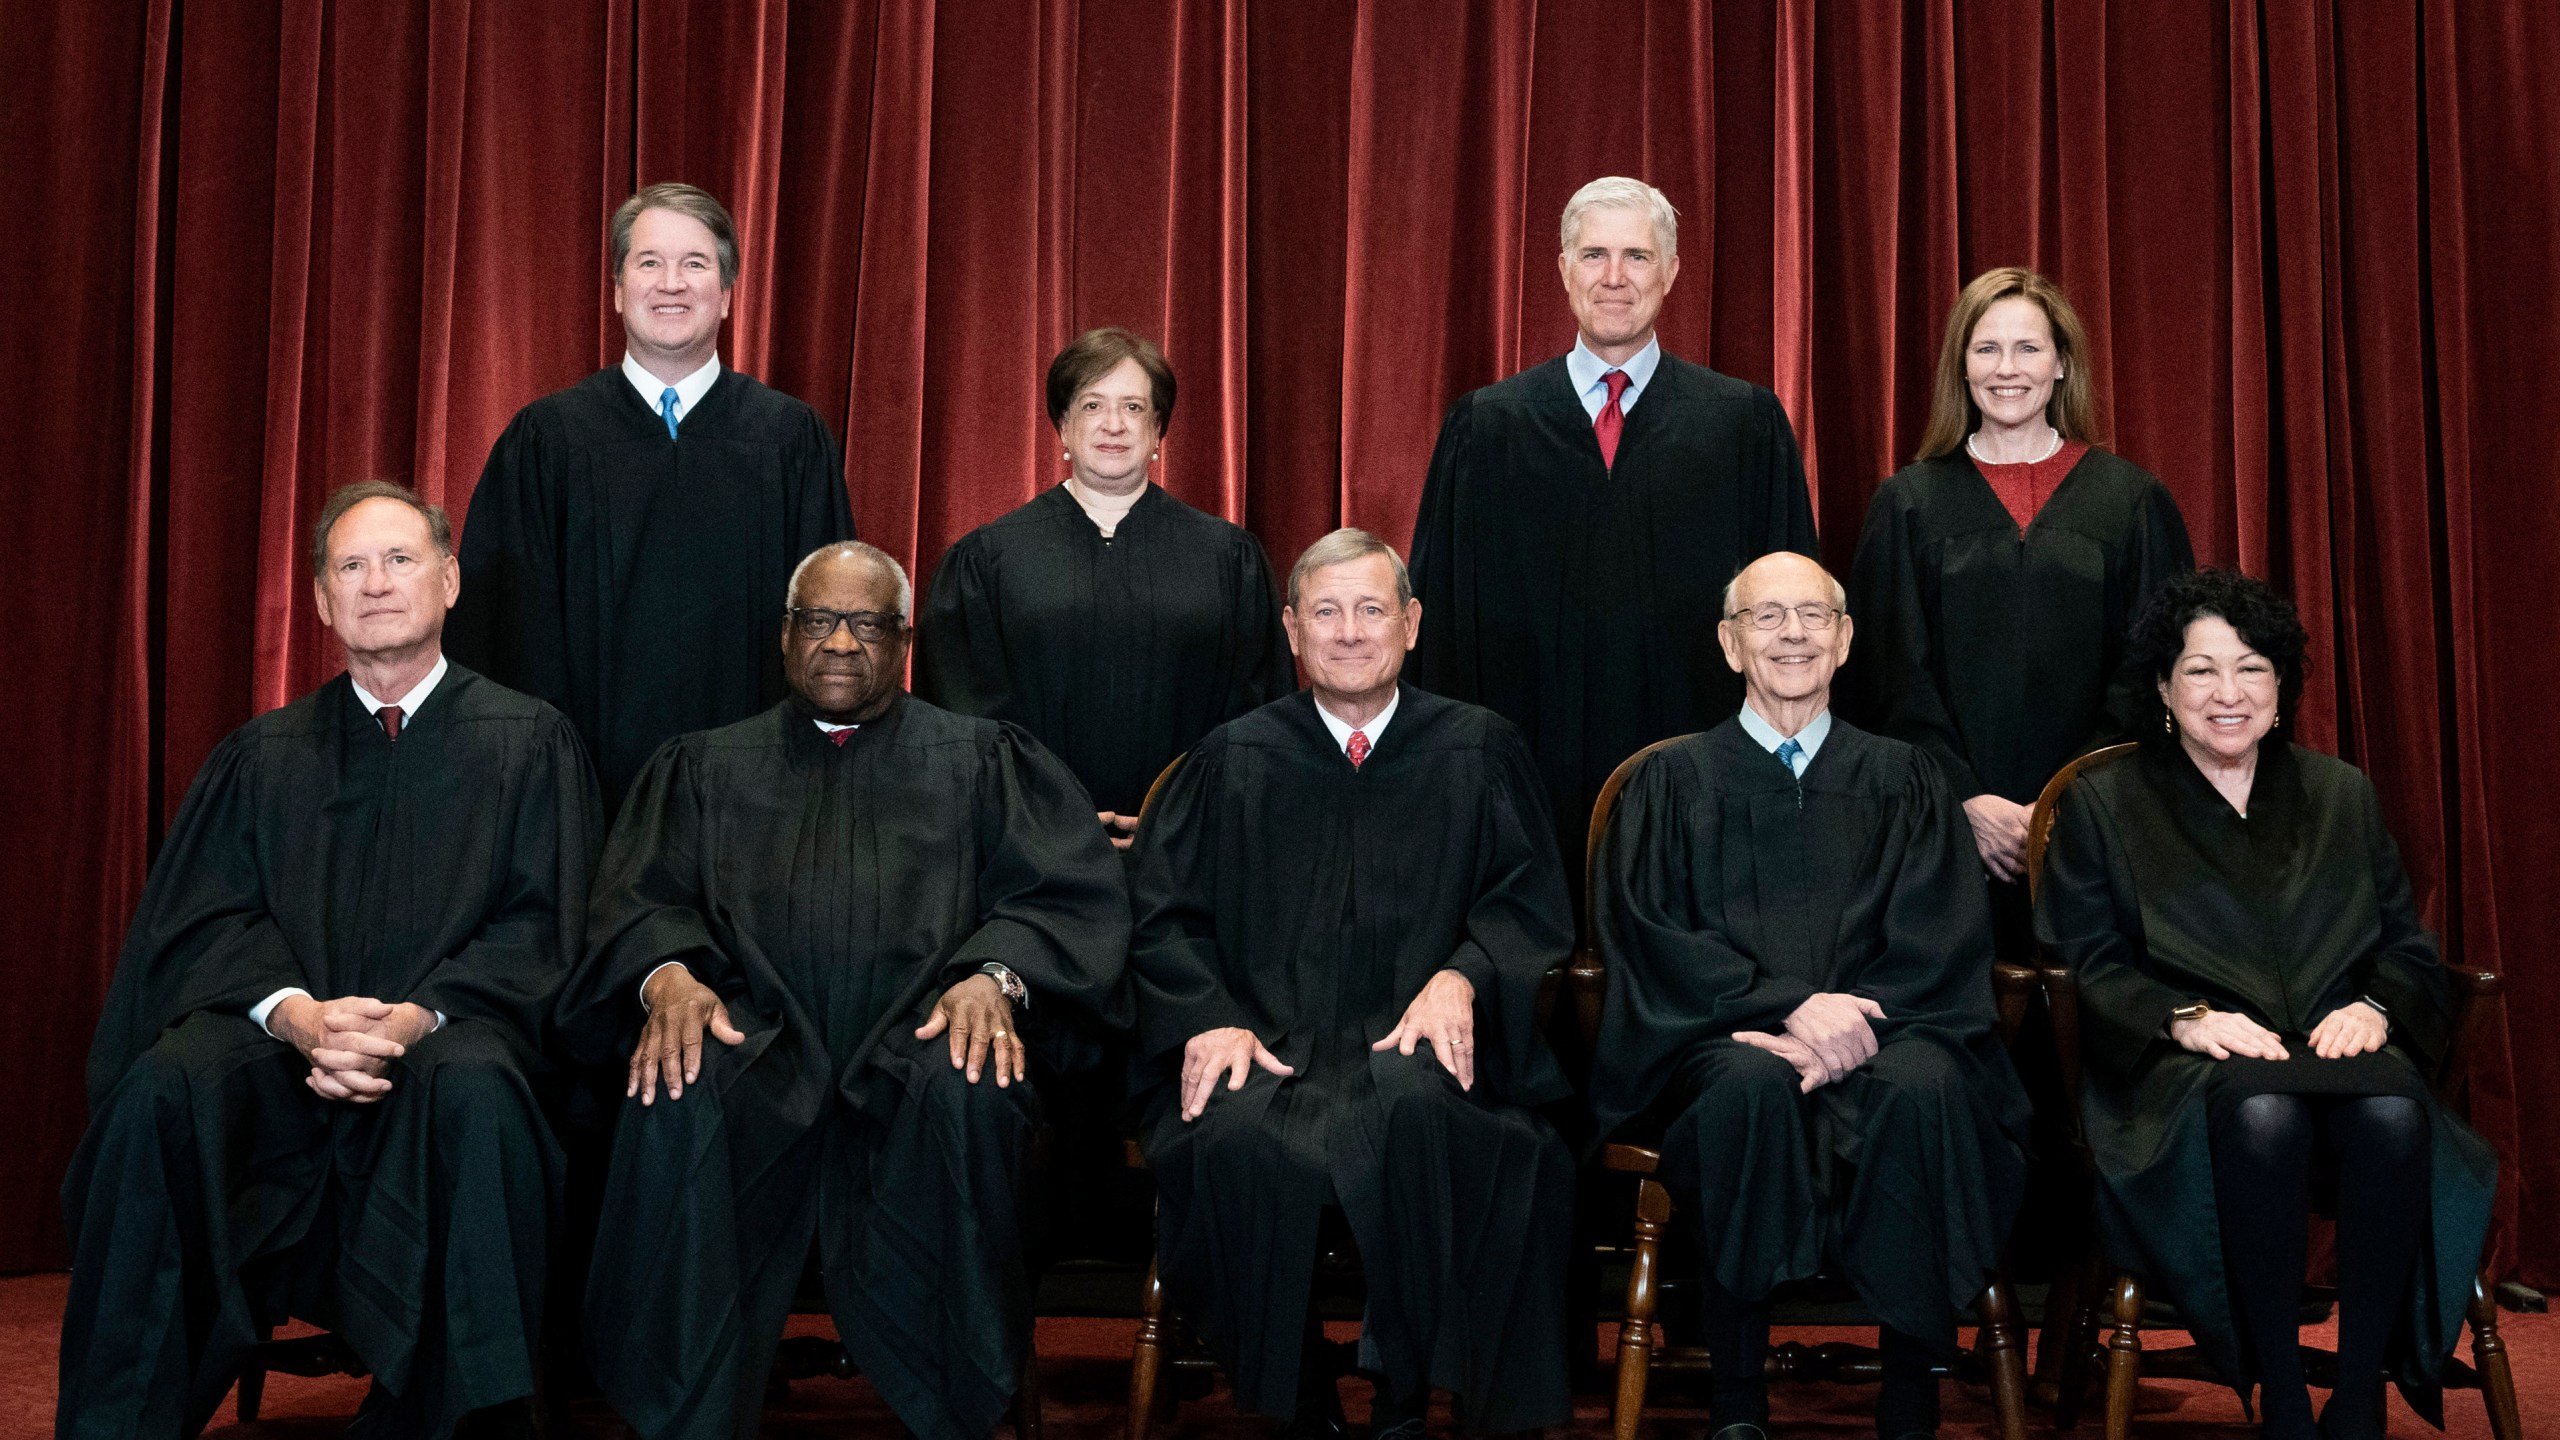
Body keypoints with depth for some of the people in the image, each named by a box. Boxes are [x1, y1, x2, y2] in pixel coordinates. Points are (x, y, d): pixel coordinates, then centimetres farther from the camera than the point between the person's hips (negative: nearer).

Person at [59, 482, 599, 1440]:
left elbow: (538, 925, 2)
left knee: (473, 1089, -37)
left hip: (444, 1035, -2)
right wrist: (296, 1012, -15)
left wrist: (413, 1020, -16)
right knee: (164, 1089, -30)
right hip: (279, 1035, 2)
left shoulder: (527, 740, 11)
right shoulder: (262, 755, 19)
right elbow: (210, 918, 8)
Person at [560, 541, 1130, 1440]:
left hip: (917, 1038, -1)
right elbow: (638, 896, 12)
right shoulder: (707, 765, 25)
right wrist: (666, 974, -12)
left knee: (966, 1088, -36)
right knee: (675, 1095, -33)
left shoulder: (980, 759, 20)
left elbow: (1071, 890, 7)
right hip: (758, 1044, 1)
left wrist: (996, 975, -15)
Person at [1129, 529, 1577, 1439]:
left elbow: (1533, 902, 11)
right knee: (1241, 1145, -35)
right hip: (1267, 1048, 1)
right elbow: (1164, 916, 13)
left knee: (1413, 1110, -38)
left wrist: (1462, 976, -11)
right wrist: (1209, 1018, -7)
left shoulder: (1479, 751, 16)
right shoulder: (1232, 760, 18)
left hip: (1415, 1051, -1)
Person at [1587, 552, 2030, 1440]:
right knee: (1754, 1086, -36)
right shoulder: (1675, 782, 14)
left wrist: (1847, 1025, -15)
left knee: (1922, 1088, -33)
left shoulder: (1901, 781, 18)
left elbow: (1943, 942, 5)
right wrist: (1789, 1005, -15)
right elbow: (1649, 940, 1)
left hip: (1877, 1029, 1)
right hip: (1723, 1040, -1)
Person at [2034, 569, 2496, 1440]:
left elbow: (2409, 949, 17)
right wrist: (2190, 1018, -14)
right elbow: (2088, 965, 3)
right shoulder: (2104, 803, 12)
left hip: (2335, 1044, 3)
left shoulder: (2343, 796, 22)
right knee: (2262, 1113, -39)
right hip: (2183, 1068, -3)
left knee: (2395, 1112, -35)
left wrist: (2374, 1008, -6)